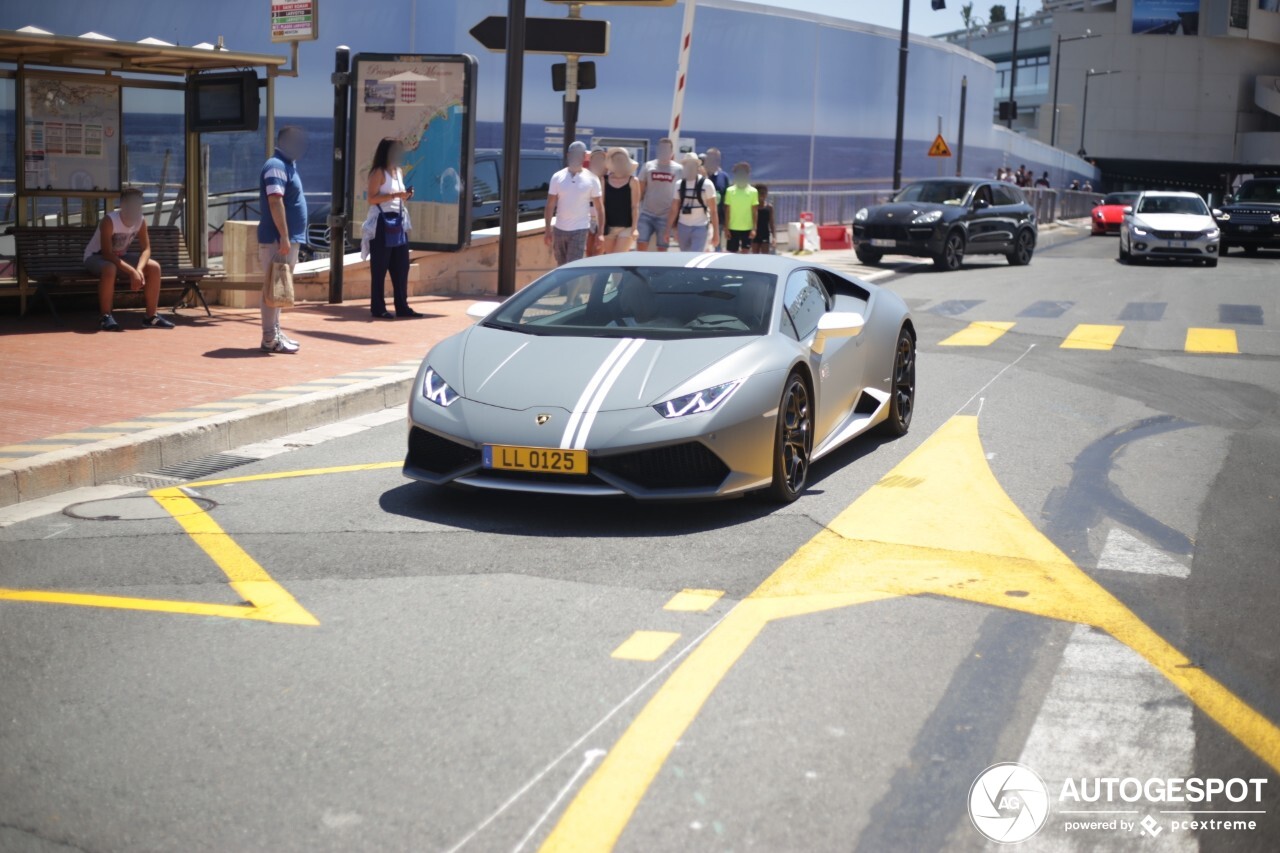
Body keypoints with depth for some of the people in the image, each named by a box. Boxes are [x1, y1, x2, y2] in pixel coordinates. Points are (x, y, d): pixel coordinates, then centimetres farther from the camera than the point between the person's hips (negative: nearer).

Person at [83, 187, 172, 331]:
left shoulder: (141, 221, -11)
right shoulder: (109, 221, -29)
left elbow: (146, 249, -9)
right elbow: (107, 254, -32)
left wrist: (139, 269, -30)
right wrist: (132, 272, -39)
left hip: (120, 256, 6)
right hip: (95, 257, -6)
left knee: (154, 267, -12)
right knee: (110, 269, -40)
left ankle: (152, 316, -7)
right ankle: (106, 318, -33)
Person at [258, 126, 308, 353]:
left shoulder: (287, 165, 19)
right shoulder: (277, 166, -13)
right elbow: (275, 201, -22)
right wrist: (284, 236, -26)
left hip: (288, 239, 10)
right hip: (277, 239, -10)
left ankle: (275, 332, 21)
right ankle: (270, 338, -6)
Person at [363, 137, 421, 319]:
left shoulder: (399, 171, 16)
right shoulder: (378, 172, -8)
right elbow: (372, 198, -16)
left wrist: (406, 196, 4)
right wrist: (395, 195, -22)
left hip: (398, 222, 8)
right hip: (382, 223, -8)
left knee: (401, 266, 7)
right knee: (380, 268, -3)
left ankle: (402, 306, 12)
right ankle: (378, 308, 1)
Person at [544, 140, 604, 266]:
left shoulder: (591, 179, -3)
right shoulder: (558, 177, 1)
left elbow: (599, 207, 0)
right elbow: (550, 205, 3)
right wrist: (548, 229, -2)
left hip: (579, 230, -3)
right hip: (559, 229, 3)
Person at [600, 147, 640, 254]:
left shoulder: (632, 181, -3)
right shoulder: (605, 180, 3)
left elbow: (635, 206, -4)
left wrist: (634, 227, -11)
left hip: (626, 227, -3)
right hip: (608, 226, 3)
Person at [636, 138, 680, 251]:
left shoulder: (677, 170, 1)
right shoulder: (648, 166, 5)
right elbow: (640, 191, 8)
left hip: (666, 216, -1)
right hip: (646, 214, 1)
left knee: (662, 250, 5)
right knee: (641, 245, -7)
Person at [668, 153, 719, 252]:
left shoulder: (706, 184, -7)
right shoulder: (680, 185, 5)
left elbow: (713, 210, -7)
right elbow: (674, 210, 9)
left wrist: (715, 232, -11)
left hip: (700, 227, -5)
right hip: (683, 226, 5)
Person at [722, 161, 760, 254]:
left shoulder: (753, 191, -1)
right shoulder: (730, 191, 0)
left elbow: (755, 212, 1)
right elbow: (727, 211, 3)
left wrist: (754, 228, -4)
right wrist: (726, 228, -1)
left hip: (747, 228, 0)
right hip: (733, 228, 1)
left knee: (745, 252, 1)